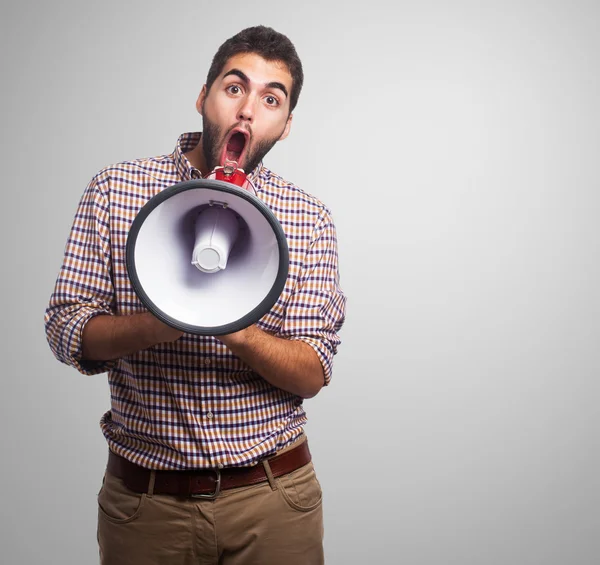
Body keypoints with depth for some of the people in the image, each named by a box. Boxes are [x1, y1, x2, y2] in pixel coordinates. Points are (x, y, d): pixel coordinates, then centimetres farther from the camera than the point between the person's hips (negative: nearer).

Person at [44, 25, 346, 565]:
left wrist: (238, 329, -27)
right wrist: (159, 323, -24)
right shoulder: (114, 190, -2)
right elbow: (66, 331, -5)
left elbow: (311, 374, -8)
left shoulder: (309, 219, -3)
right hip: (143, 497, 0)